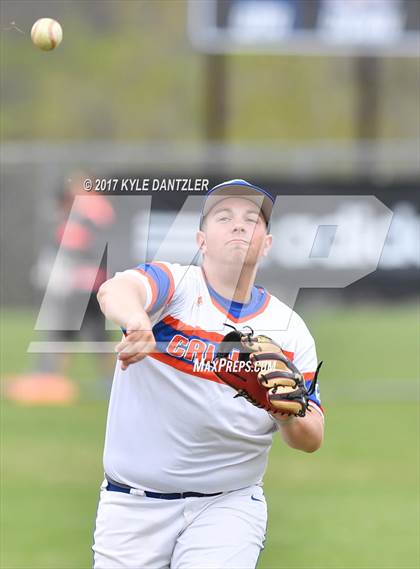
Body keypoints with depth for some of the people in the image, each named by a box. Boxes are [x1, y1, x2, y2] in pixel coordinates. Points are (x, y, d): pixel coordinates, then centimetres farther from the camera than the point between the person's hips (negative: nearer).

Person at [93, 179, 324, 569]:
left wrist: (288, 414, -21)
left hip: (228, 505, 1)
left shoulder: (289, 328, 6)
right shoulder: (173, 284, -3)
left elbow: (311, 440, 3)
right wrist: (136, 320, -51)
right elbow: (115, 290, -27)